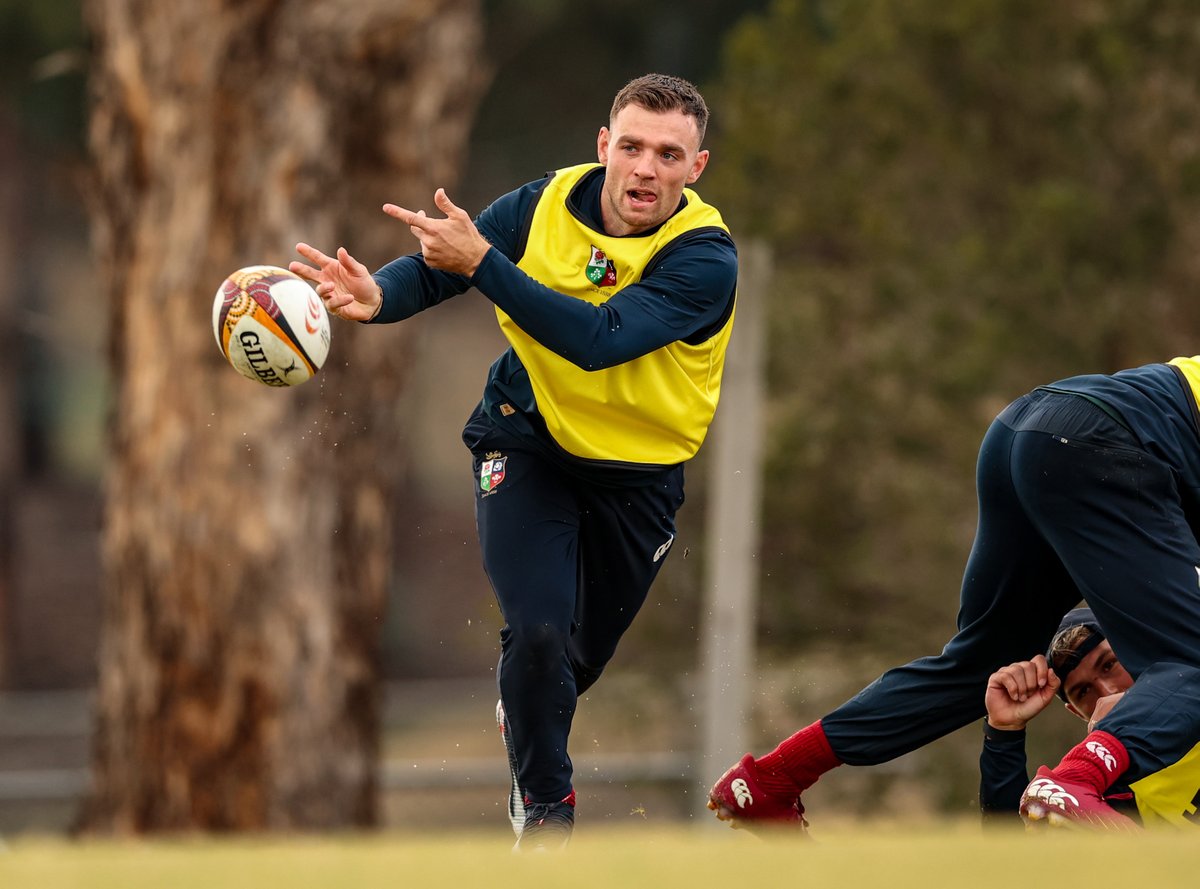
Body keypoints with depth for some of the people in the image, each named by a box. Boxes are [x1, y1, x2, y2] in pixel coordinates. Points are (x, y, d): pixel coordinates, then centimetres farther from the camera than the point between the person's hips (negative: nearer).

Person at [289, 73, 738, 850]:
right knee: (538, 632, -18)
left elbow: (599, 340, -38)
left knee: (584, 655, 16)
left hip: (639, 472, 0)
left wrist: (481, 261, -43)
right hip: (528, 443, 0)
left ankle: (524, 720, 54)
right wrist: (376, 297, -33)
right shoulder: (548, 205, -14)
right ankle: (544, 811, 6)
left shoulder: (705, 257, -25)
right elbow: (432, 269, -9)